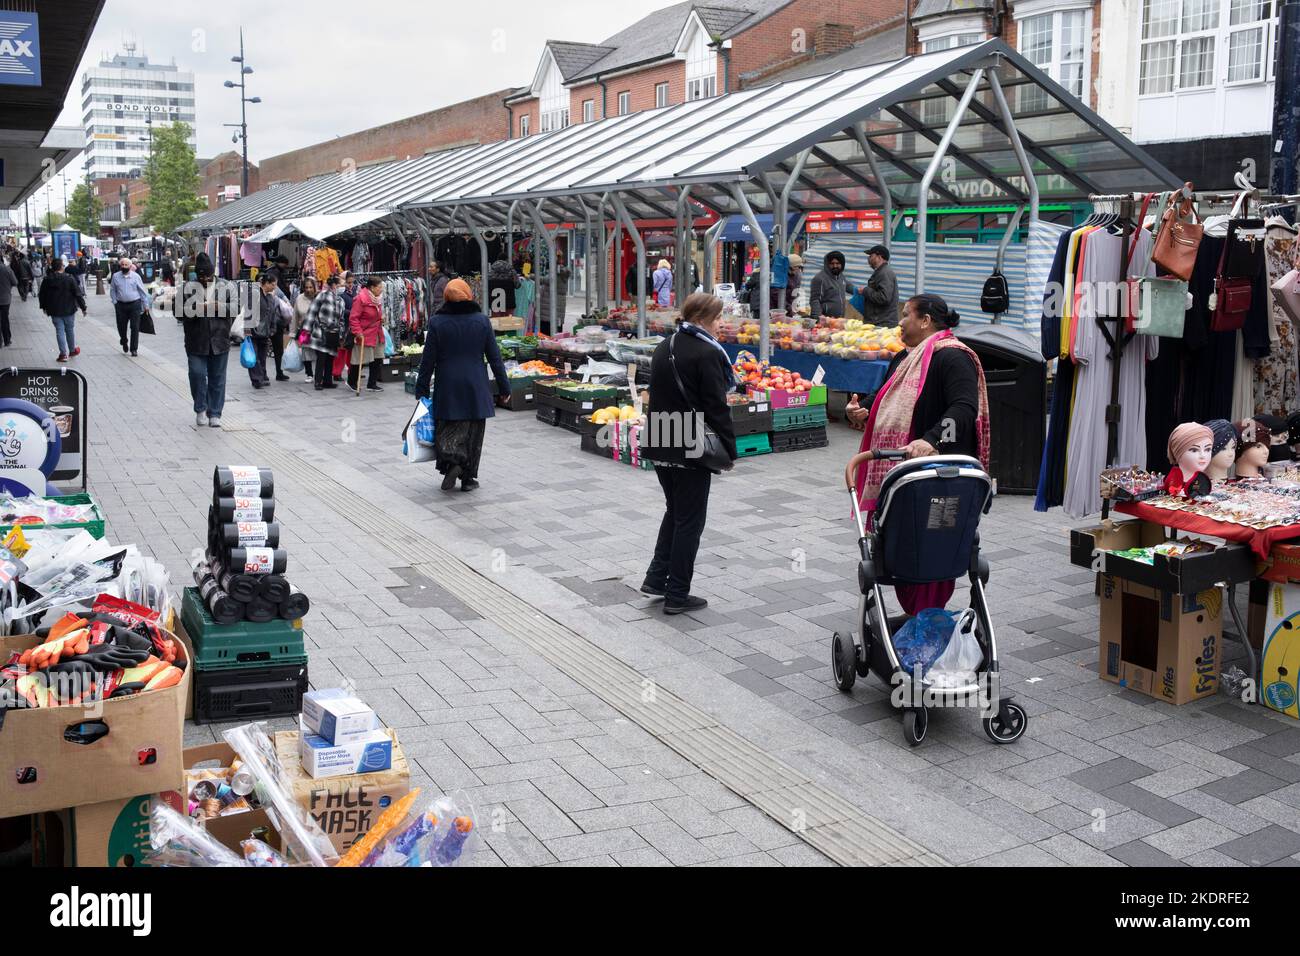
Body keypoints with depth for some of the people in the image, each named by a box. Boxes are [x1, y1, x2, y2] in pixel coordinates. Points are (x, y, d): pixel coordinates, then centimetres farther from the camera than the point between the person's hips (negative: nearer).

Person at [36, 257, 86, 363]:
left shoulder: (47, 280, -2)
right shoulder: (69, 279, -12)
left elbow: (42, 295, 9)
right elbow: (78, 294, -10)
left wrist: (43, 307, 24)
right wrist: (83, 307, -2)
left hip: (54, 311, 2)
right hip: (69, 310, -1)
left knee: (60, 331, 5)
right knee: (70, 330, 15)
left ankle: (63, 353, 2)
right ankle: (72, 350, 27)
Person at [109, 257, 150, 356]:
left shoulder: (135, 276, 0)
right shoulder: (116, 276, 3)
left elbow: (142, 291, 3)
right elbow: (112, 290, 9)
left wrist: (145, 305, 2)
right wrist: (114, 302, -1)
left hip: (135, 304, -2)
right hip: (121, 305, 2)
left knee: (135, 327, -3)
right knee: (121, 326, 9)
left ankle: (134, 349, 5)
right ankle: (124, 342, 39)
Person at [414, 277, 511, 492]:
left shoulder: (437, 323, -6)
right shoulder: (482, 321, -2)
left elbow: (428, 360, -4)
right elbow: (494, 357, 1)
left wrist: (422, 388, 5)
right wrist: (504, 385, 8)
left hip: (447, 388, -1)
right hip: (475, 387, 1)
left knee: (447, 428, 7)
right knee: (473, 432, 9)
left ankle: (452, 460, -19)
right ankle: (468, 478, 12)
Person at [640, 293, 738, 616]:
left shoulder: (664, 348, 10)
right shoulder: (707, 354, -15)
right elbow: (717, 407, -16)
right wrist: (730, 449, -9)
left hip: (660, 447, 8)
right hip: (691, 450, -8)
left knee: (674, 512, 22)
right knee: (689, 521, 3)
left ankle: (656, 578, 19)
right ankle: (677, 594, 8)